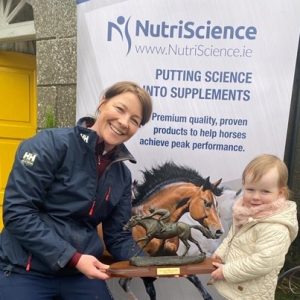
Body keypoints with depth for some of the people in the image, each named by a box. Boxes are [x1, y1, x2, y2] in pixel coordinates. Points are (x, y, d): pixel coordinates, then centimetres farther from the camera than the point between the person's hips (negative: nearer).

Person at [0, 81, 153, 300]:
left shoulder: (122, 174, 5)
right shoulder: (51, 144, -13)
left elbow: (118, 235, 6)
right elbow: (18, 212, -18)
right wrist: (73, 258, -21)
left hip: (83, 273, 5)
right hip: (26, 271, -5)